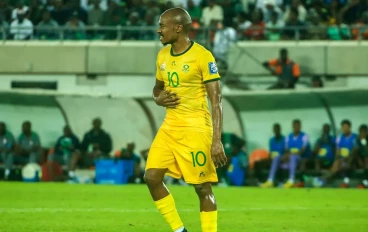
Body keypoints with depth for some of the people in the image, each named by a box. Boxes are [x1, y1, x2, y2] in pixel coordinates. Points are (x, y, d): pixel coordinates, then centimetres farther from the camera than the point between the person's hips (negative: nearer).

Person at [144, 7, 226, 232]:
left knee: (203, 187, -3)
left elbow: (216, 100, -13)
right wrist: (159, 99, -1)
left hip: (195, 129, -7)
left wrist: (216, 140, -20)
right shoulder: (162, 55, 9)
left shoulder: (202, 56, -12)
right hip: (170, 126, 7)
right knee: (152, 177, -2)